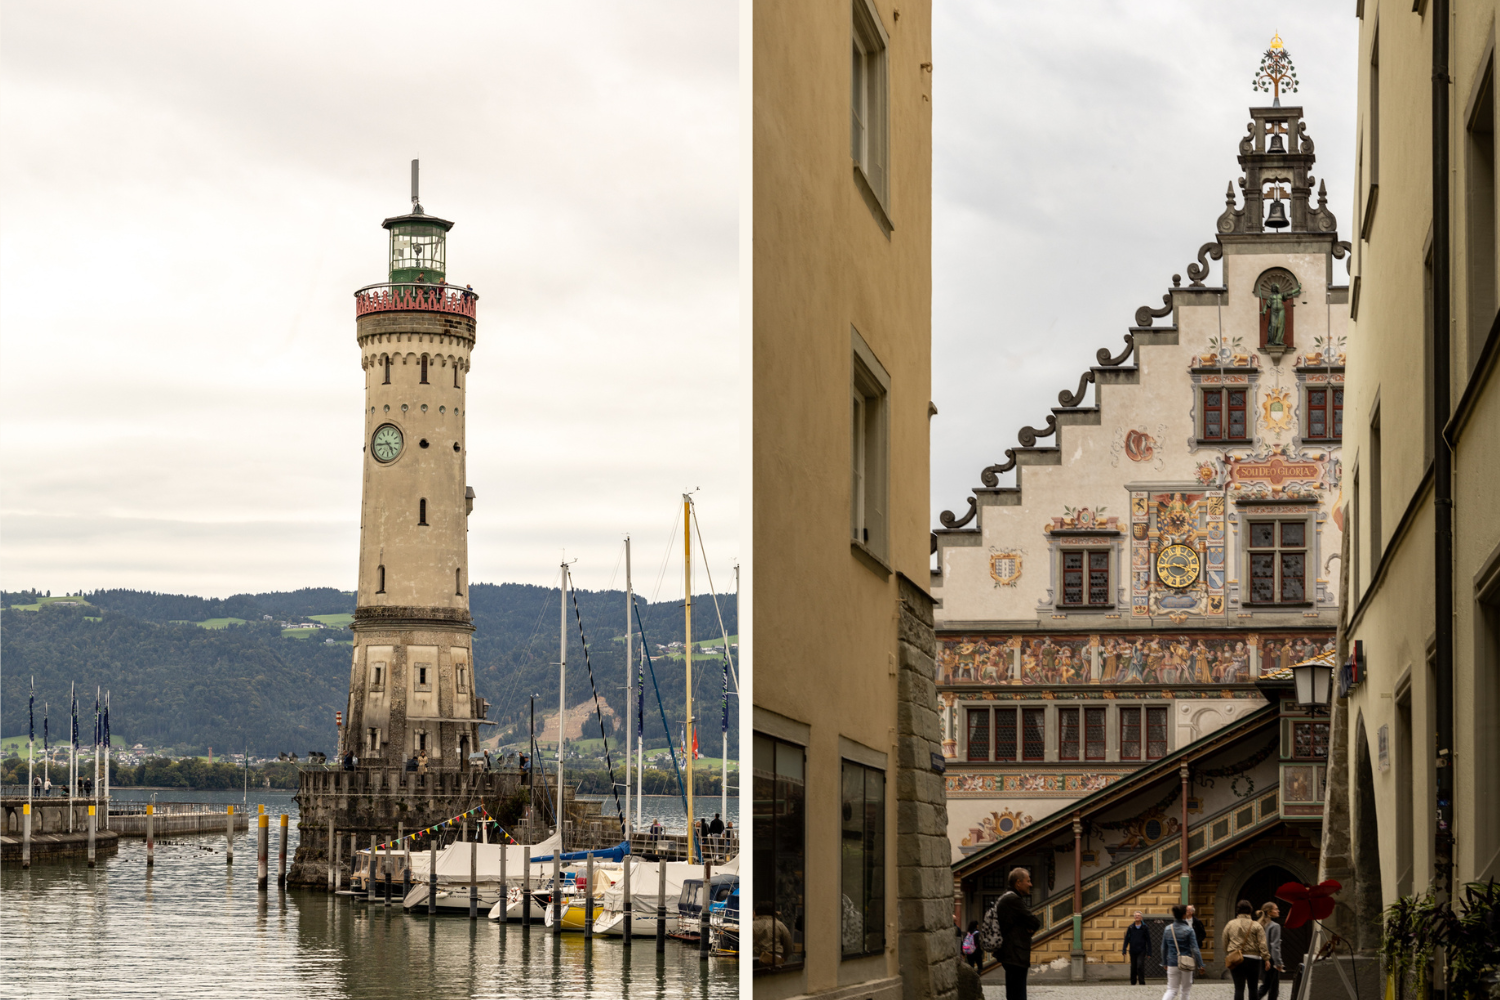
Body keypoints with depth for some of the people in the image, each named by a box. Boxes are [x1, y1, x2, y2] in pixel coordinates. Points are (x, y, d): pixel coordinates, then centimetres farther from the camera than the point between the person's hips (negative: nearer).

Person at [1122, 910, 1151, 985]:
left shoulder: (1145, 928, 2)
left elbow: (1148, 940, 4)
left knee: (1140, 966, -15)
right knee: (1133, 967, 7)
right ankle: (1133, 982, 18)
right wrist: (1124, 950, -2)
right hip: (1133, 951, 2)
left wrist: (1149, 952, 0)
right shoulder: (1130, 928, 6)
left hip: (1141, 951, -2)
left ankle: (1142, 982, -10)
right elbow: (1126, 939, 6)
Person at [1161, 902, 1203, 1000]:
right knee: (1185, 990, 14)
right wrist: (1200, 964, -3)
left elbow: (1164, 948, 10)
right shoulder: (1188, 930, -13)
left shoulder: (1167, 929, 1)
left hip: (1172, 963, 3)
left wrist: (1164, 962, 23)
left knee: (1171, 989, 6)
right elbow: (1194, 949, -11)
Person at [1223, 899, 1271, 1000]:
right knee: (1253, 988, 10)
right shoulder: (1256, 926, -1)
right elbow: (1262, 944, -7)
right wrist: (1266, 959, -6)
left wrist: (1227, 958, 21)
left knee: (1239, 988, -1)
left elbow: (1225, 944, 11)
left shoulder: (1230, 925, 6)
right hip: (1252, 959, -1)